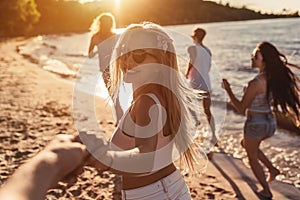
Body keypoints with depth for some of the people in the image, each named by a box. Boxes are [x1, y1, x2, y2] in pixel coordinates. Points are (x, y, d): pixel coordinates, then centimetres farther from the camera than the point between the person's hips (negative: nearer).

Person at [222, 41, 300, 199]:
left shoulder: (255, 83, -25)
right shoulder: (275, 78, -5)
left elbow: (241, 108, -17)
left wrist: (228, 89, -13)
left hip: (255, 124, -7)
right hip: (270, 122, 7)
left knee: (252, 158, 16)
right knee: (246, 144, 33)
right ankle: (272, 169, 28)